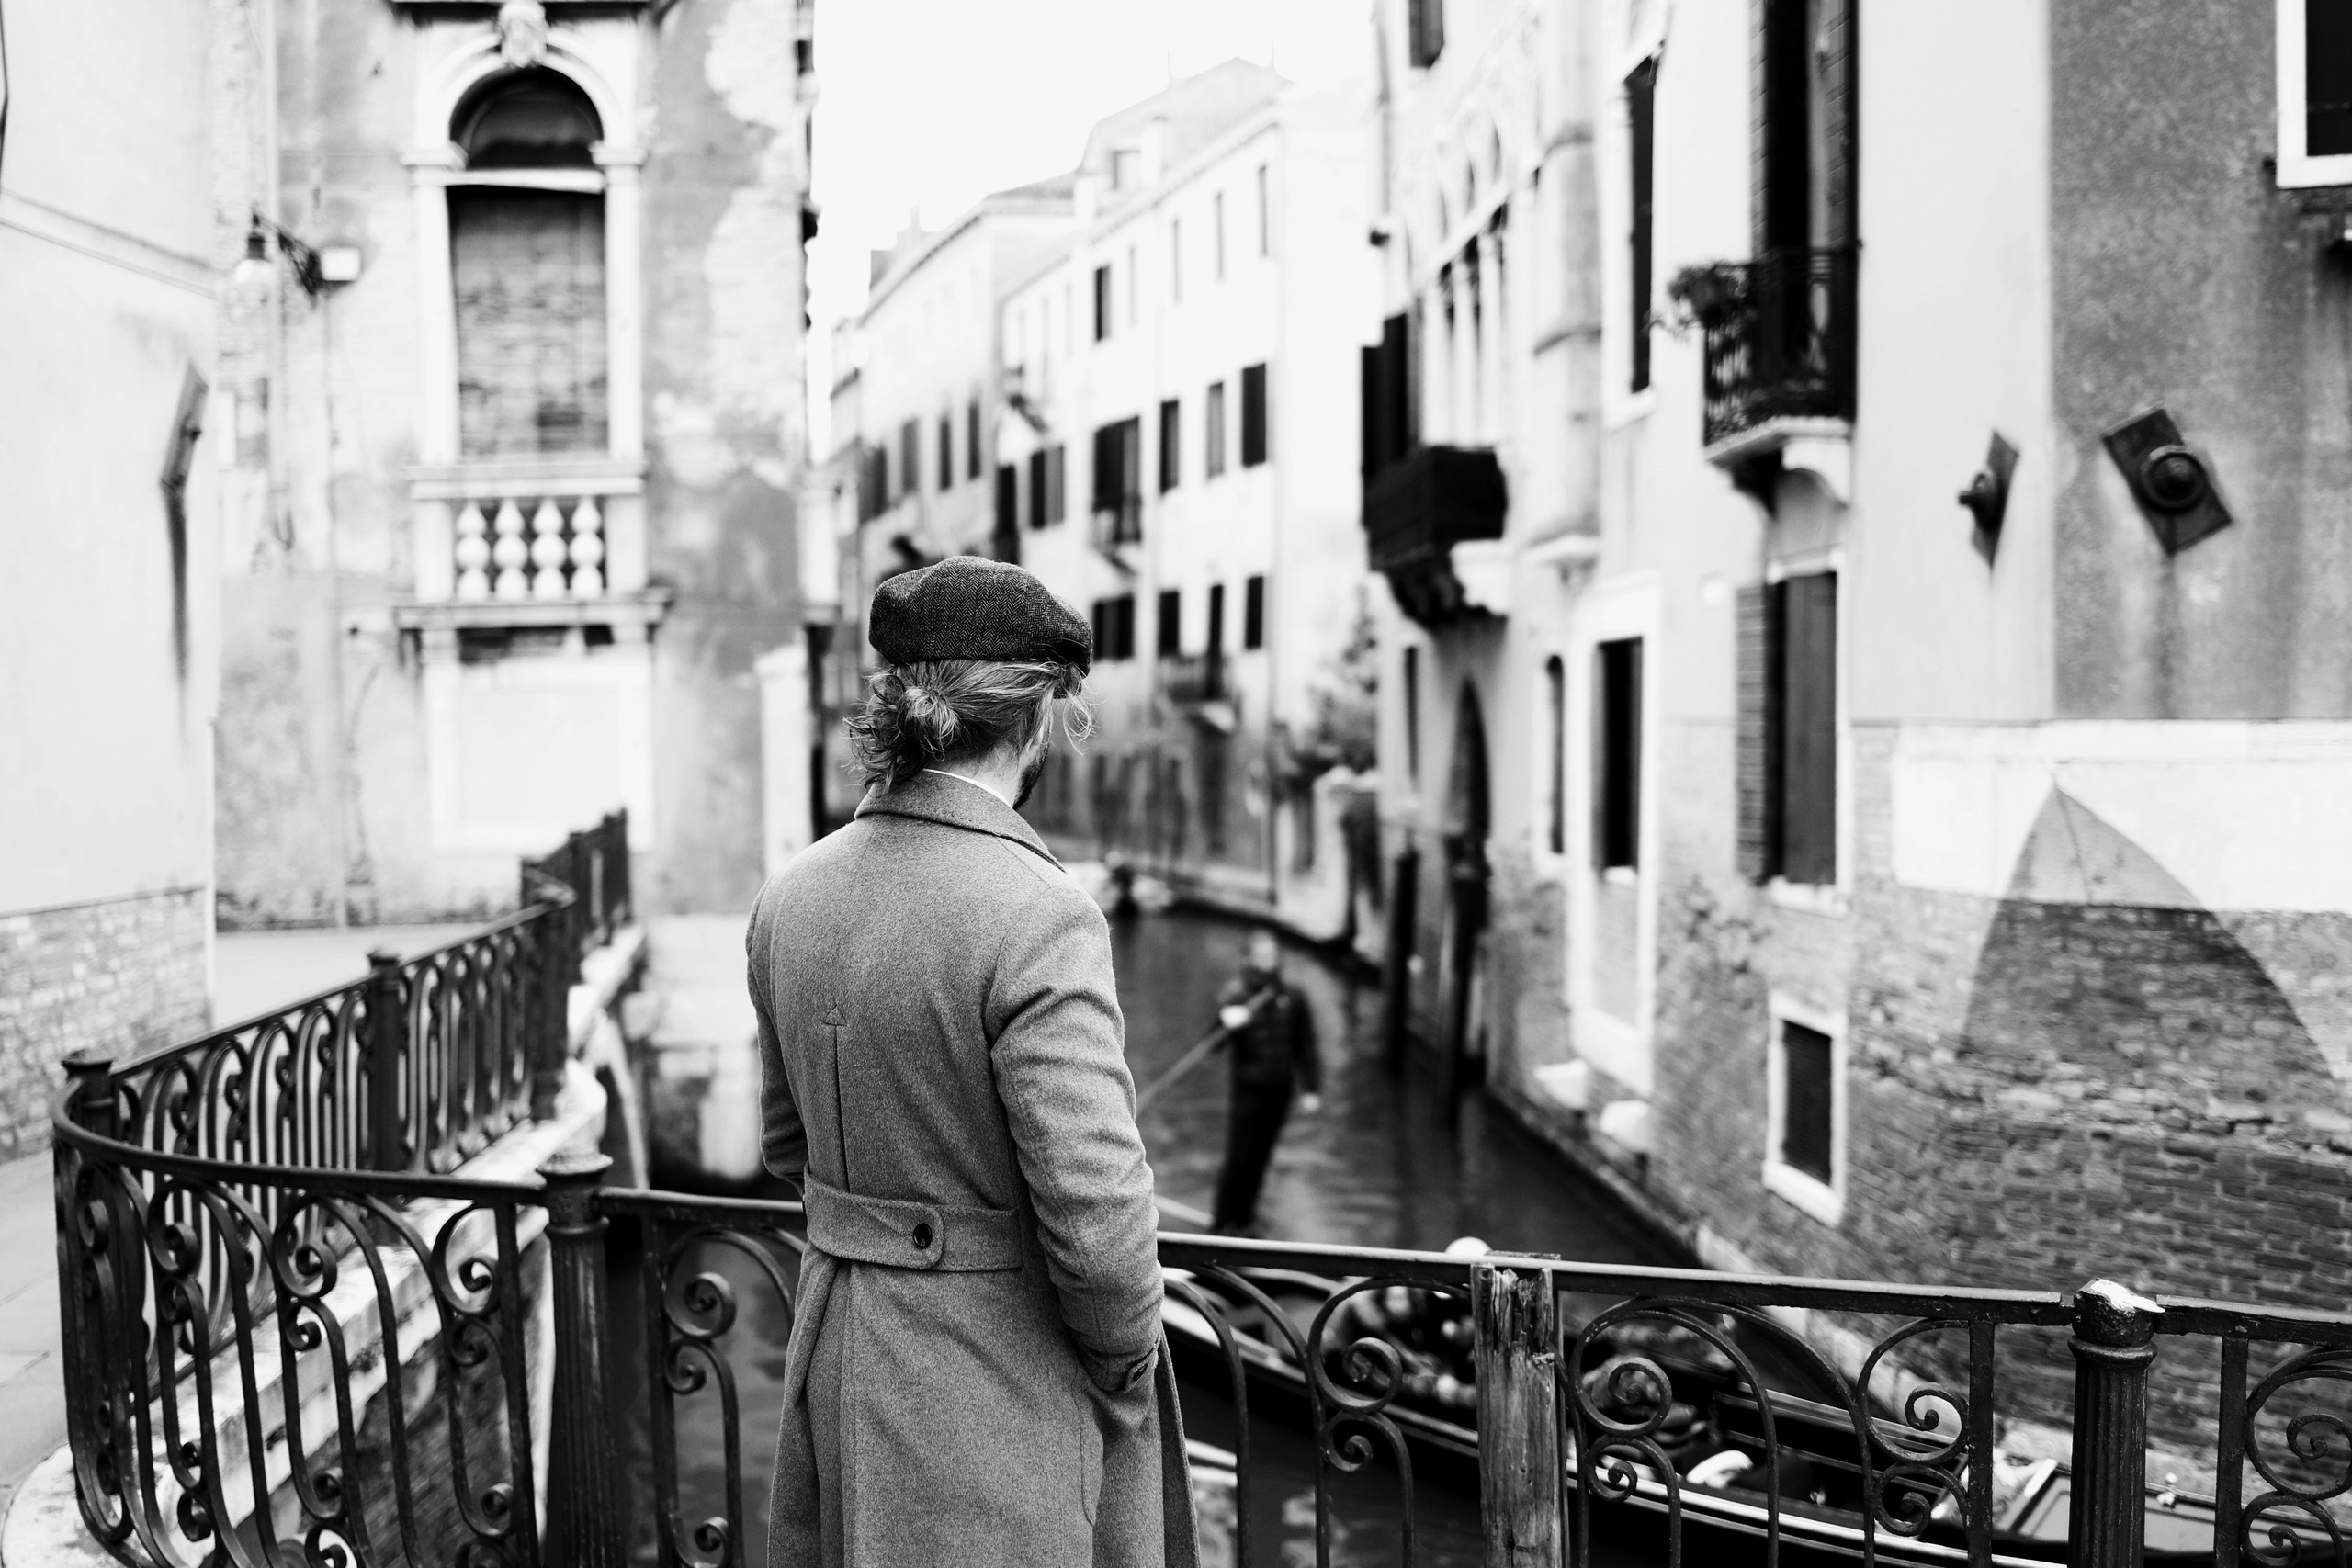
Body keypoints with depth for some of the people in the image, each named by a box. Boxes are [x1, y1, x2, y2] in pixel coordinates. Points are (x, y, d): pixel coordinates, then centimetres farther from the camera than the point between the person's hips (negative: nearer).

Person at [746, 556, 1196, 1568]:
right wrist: (1128, 1370, -7)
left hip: (839, 1345, 7)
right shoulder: (1035, 917, -23)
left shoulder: (793, 895, 0)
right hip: (1000, 1384, -7)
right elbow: (1096, 1215, -24)